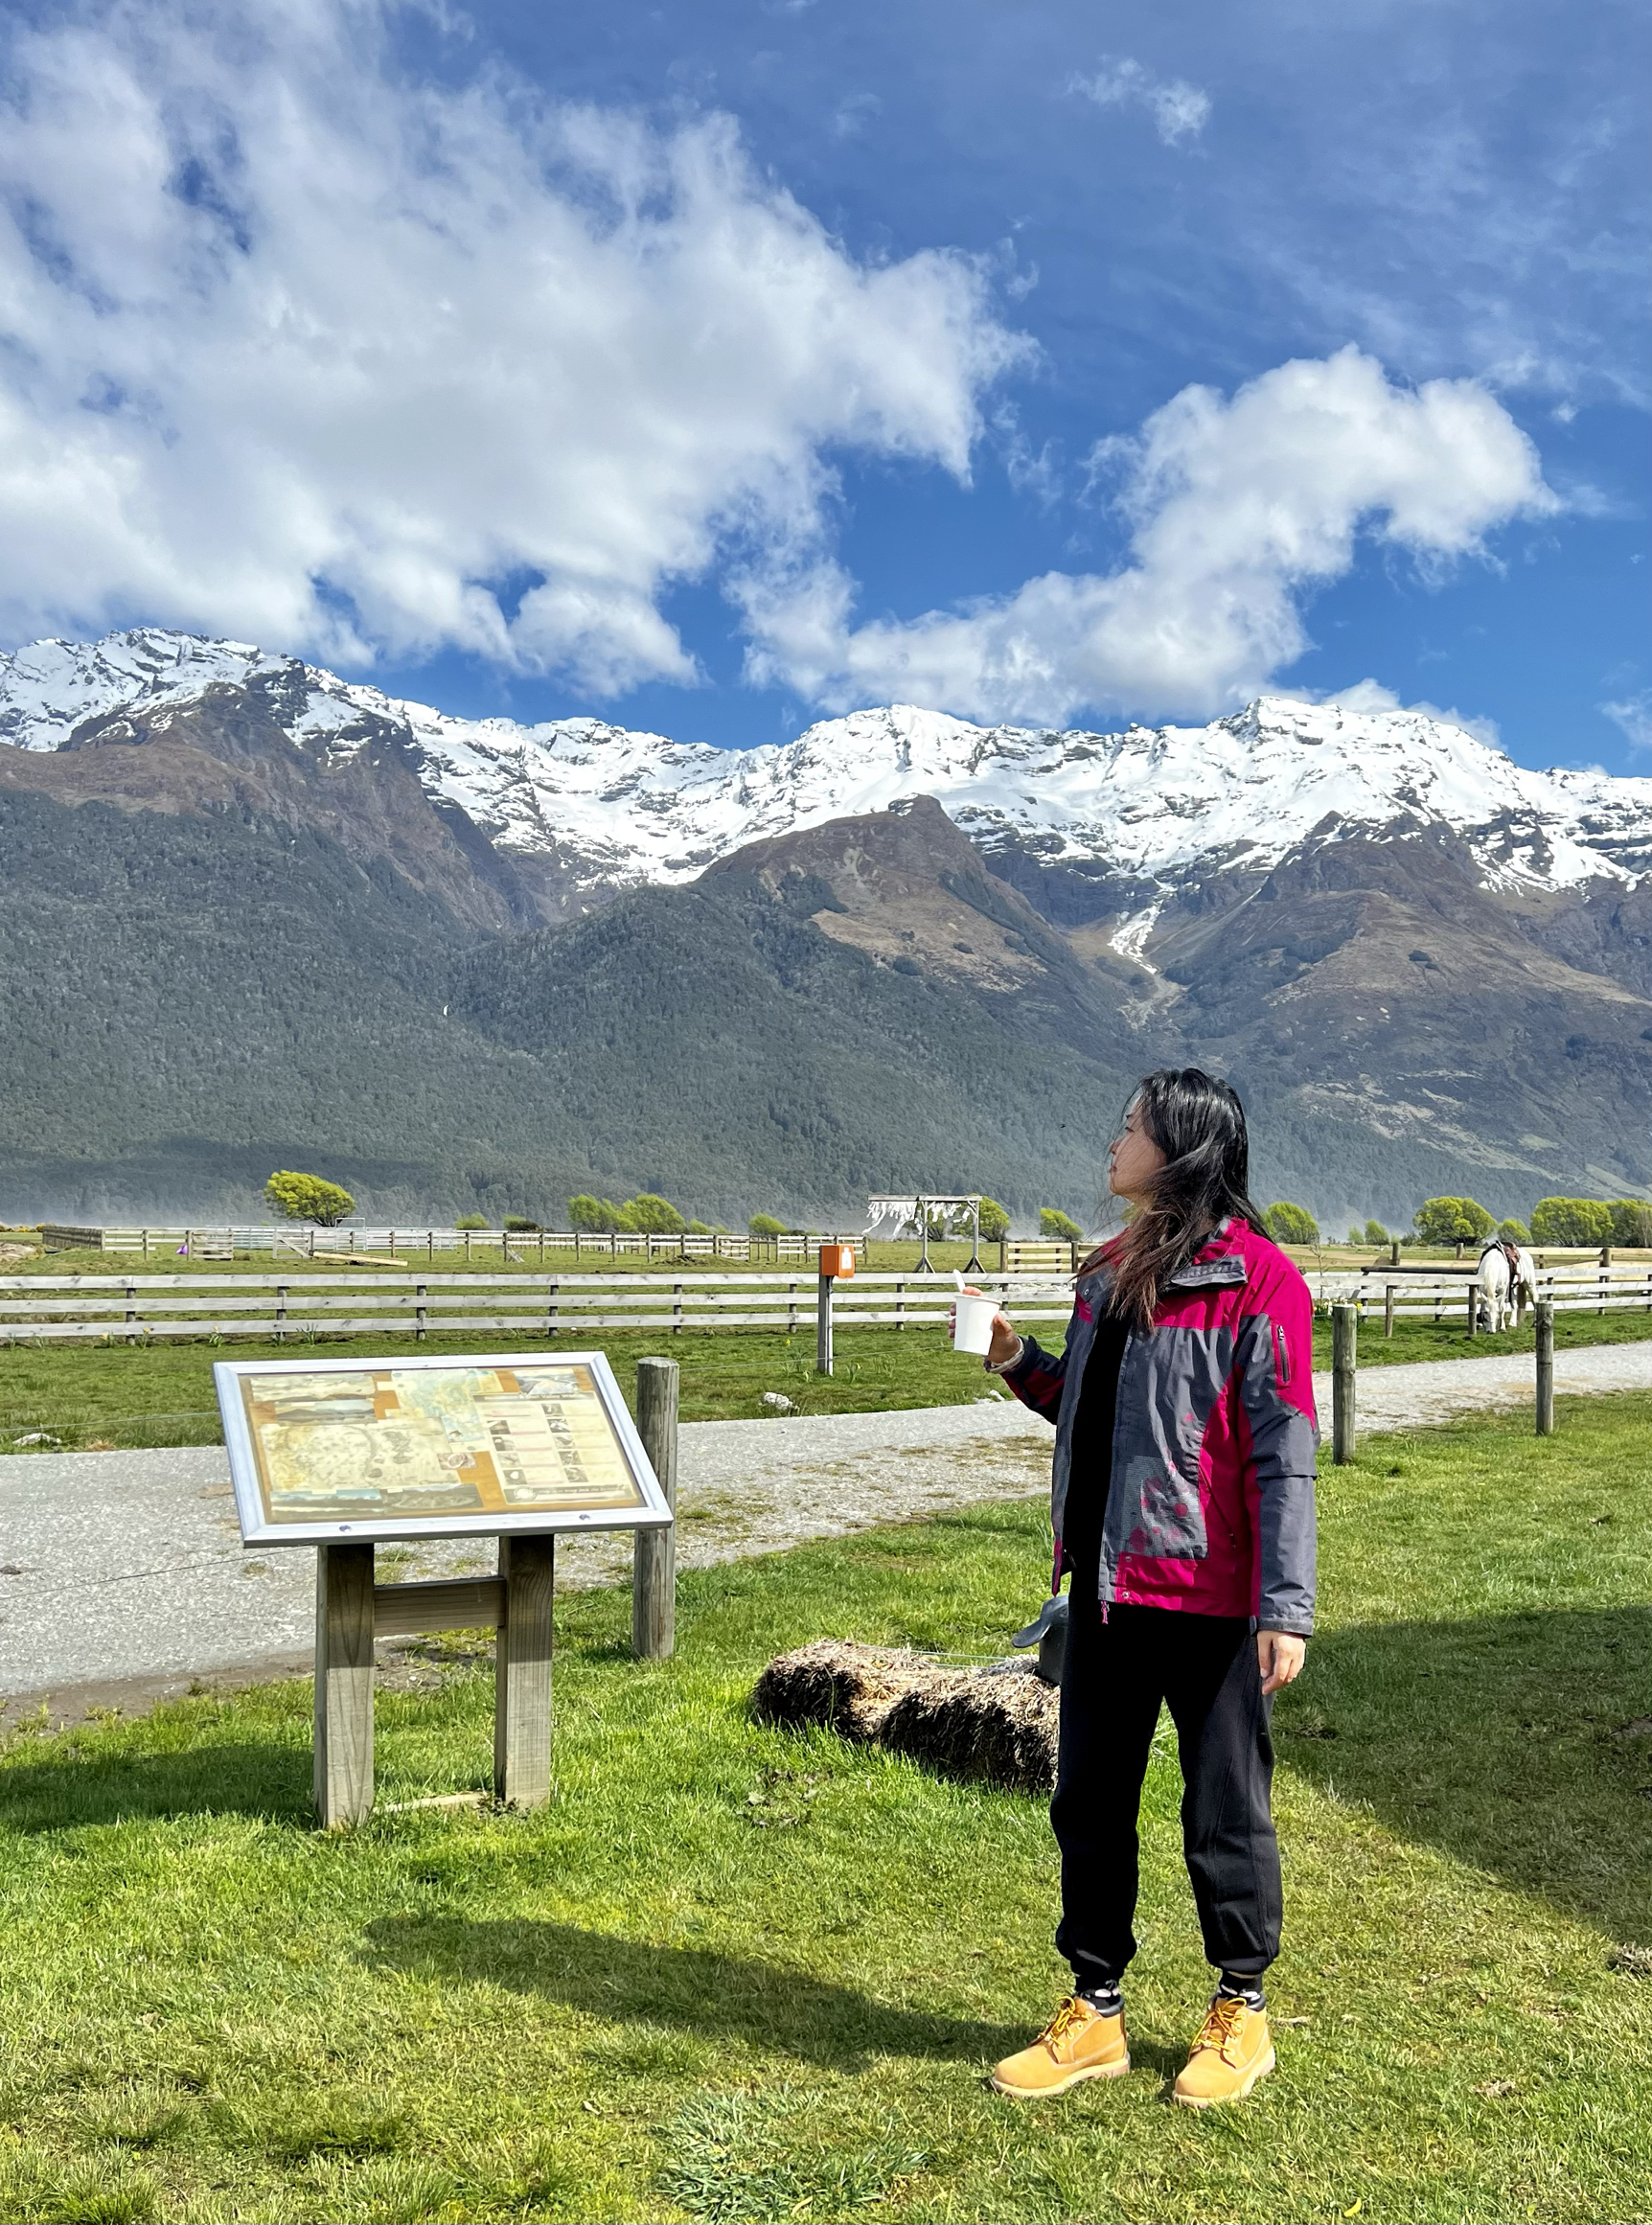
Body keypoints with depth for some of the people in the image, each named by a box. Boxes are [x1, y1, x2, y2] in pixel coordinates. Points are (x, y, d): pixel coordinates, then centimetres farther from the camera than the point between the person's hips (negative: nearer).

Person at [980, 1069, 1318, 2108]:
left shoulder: (1256, 1279, -13)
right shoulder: (1110, 1271, 11)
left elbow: (1281, 1455, -15)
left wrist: (1285, 1609, -18)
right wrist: (1016, 1361, 5)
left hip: (1209, 1597, -7)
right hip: (1107, 1585, 7)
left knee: (1223, 1813, 9)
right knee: (1089, 1802, 14)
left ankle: (1241, 2012, 30)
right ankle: (1096, 2013, 30)